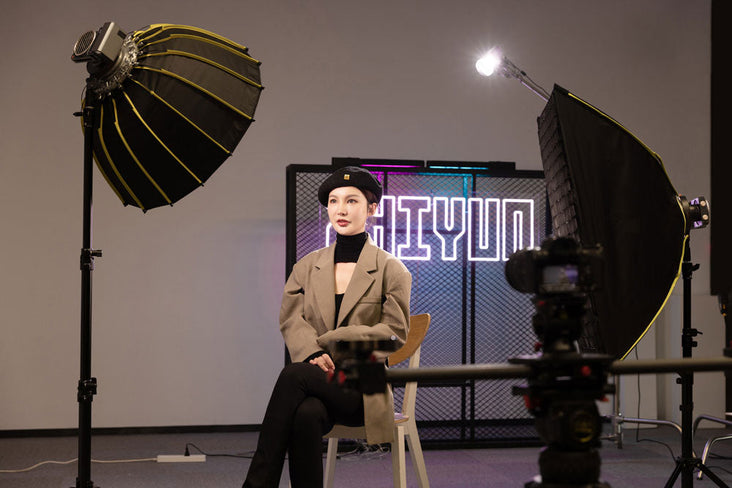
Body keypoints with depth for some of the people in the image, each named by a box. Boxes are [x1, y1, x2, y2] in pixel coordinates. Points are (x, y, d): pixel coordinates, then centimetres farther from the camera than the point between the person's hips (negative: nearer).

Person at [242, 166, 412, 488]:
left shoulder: (391, 270, 5)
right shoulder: (307, 267, 16)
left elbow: (394, 332, -2)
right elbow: (290, 319, 5)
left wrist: (330, 341, -11)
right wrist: (313, 355, -17)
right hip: (317, 379, 3)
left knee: (294, 374, -32)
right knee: (307, 414, -35)